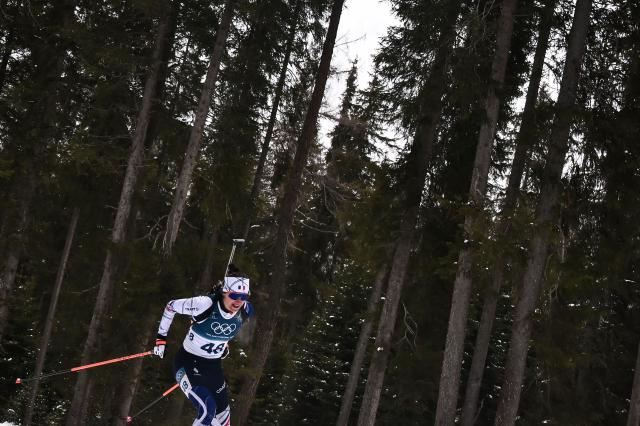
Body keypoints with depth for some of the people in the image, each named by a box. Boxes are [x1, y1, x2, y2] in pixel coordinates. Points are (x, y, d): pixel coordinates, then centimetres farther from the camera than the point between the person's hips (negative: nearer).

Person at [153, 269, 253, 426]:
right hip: (188, 363, -6)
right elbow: (171, 306, -13)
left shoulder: (245, 311, -11)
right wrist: (161, 338, -9)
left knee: (223, 412, 17)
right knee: (208, 410, -26)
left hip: (213, 366, 6)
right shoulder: (205, 304, -28)